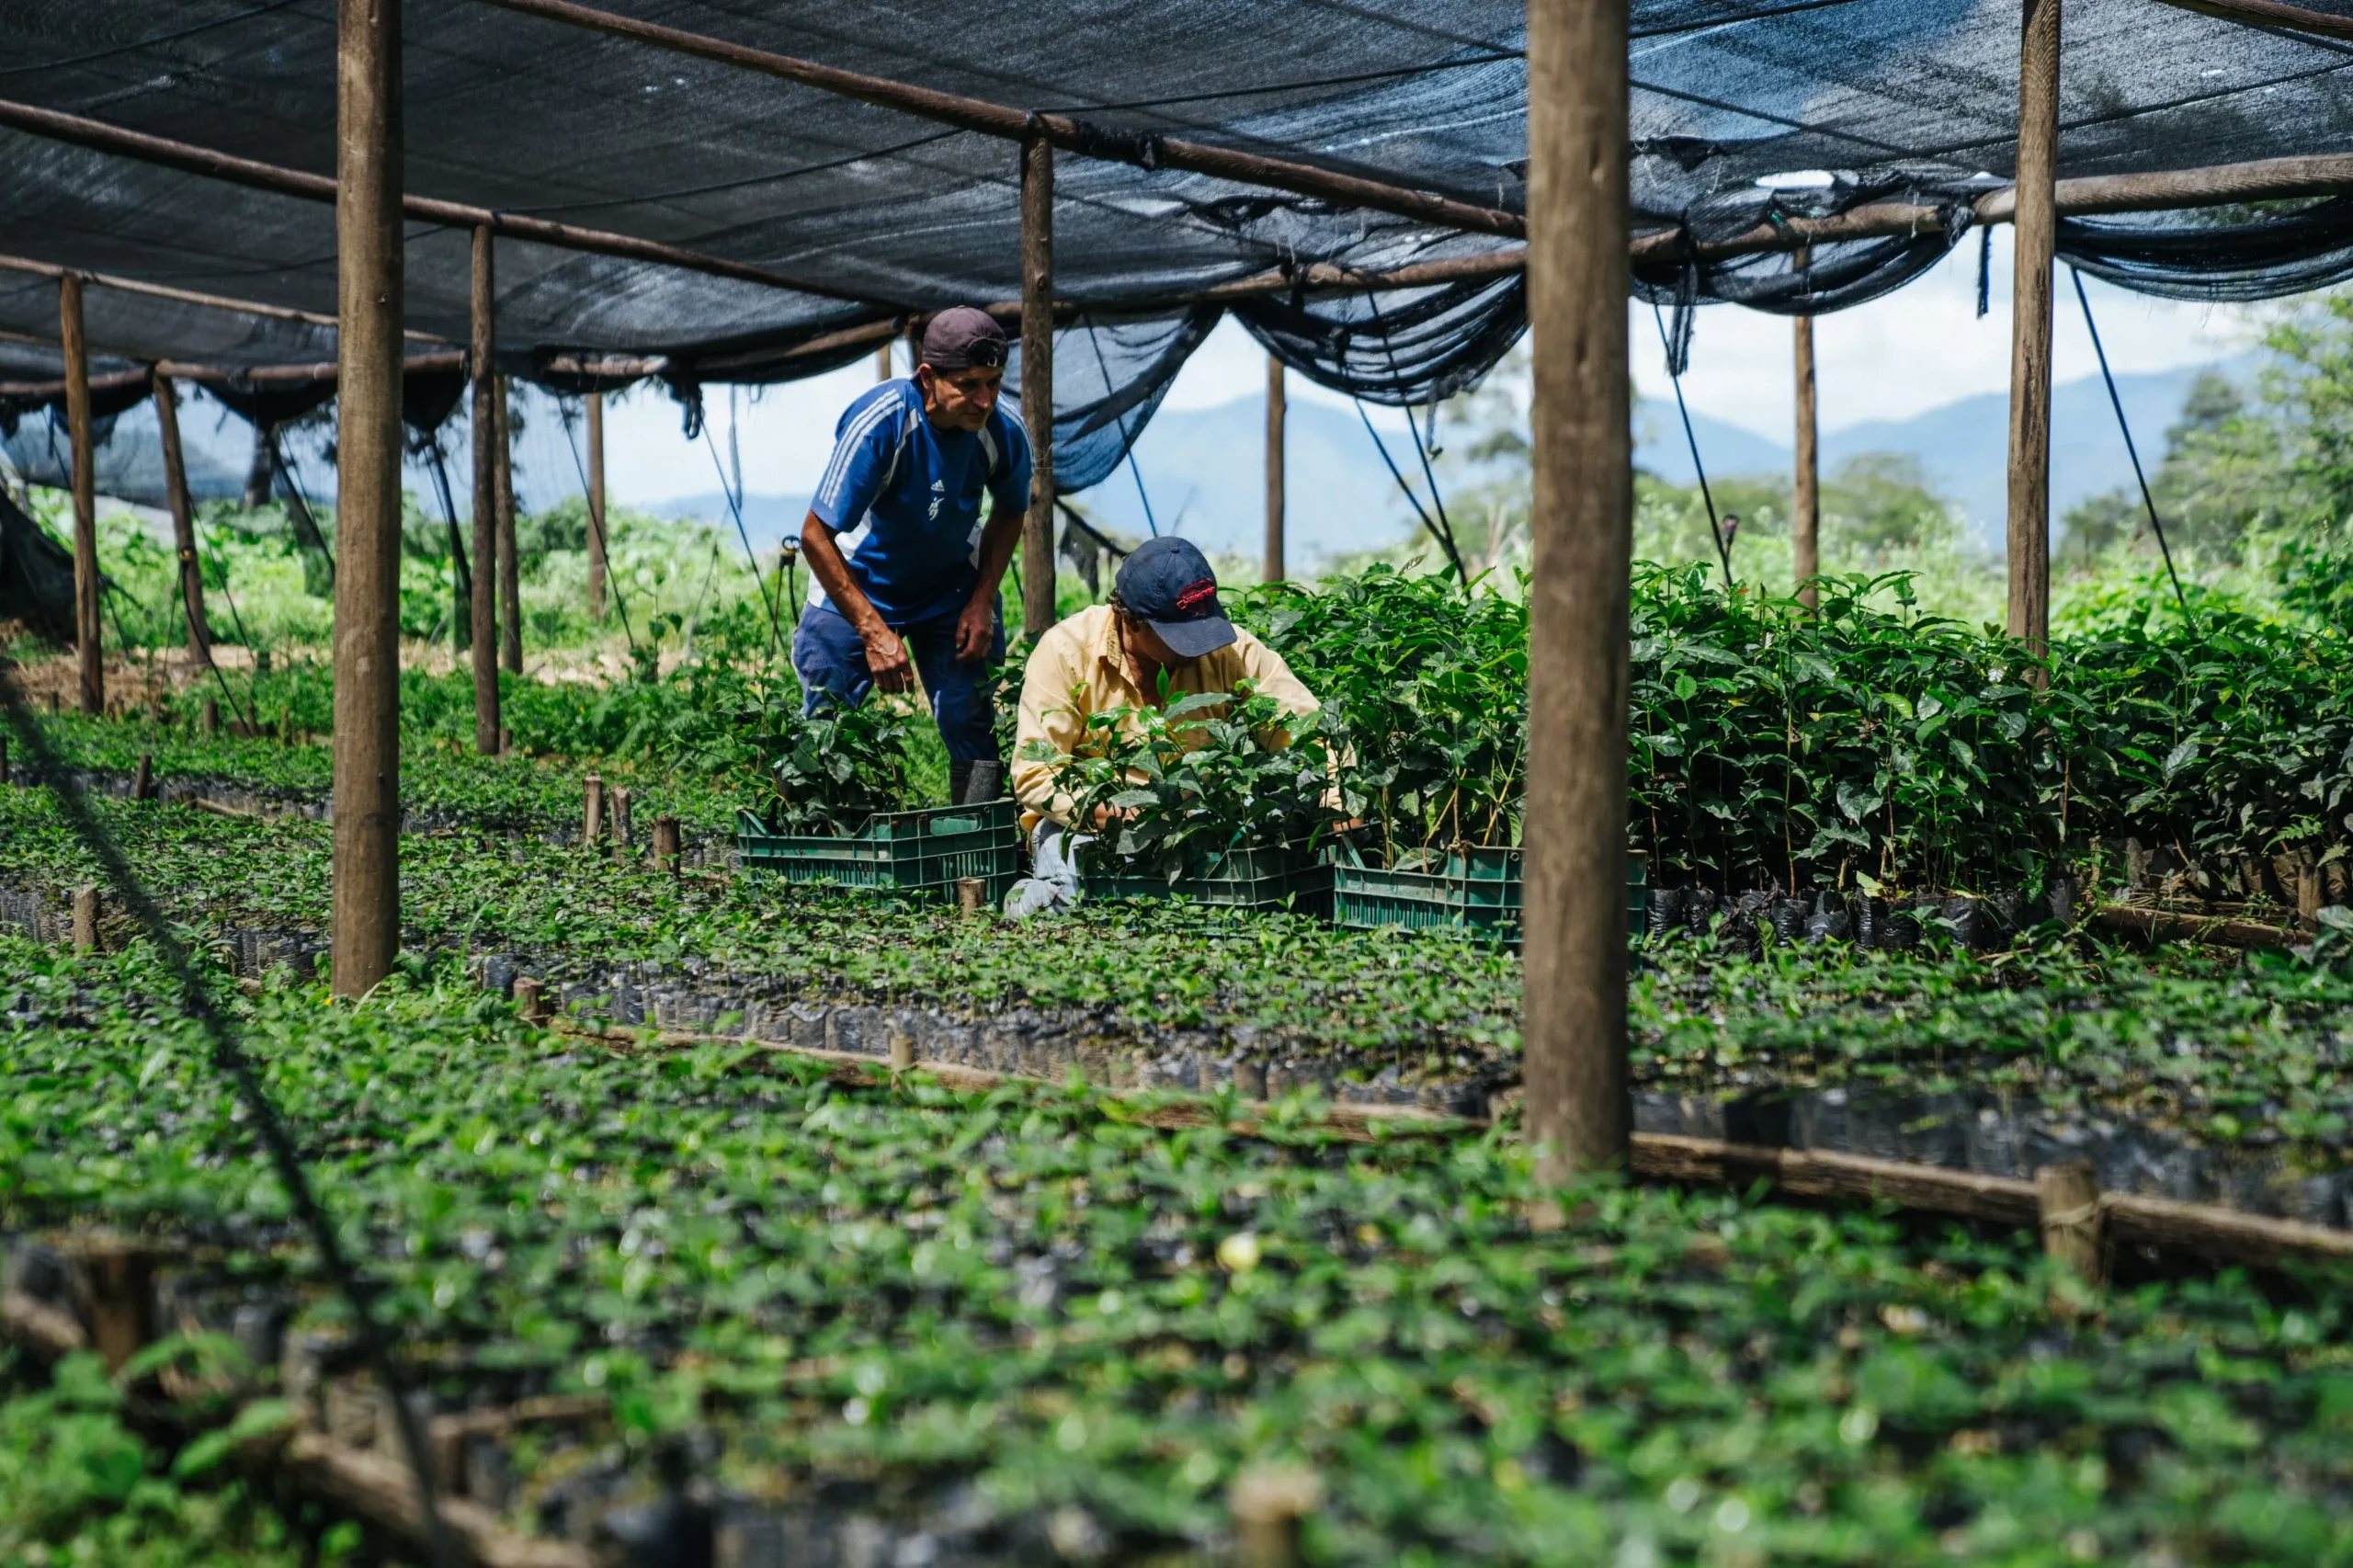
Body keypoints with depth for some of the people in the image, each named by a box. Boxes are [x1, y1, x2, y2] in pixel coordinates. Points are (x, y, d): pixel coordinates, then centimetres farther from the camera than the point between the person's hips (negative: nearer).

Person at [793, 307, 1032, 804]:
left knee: (975, 735, -4)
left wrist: (982, 601, -9)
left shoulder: (1004, 434, -20)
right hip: (856, 588, -2)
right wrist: (874, 631, -30)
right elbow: (816, 537, -27)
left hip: (952, 591, 3)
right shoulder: (879, 425, -32)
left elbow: (1009, 514, 3)